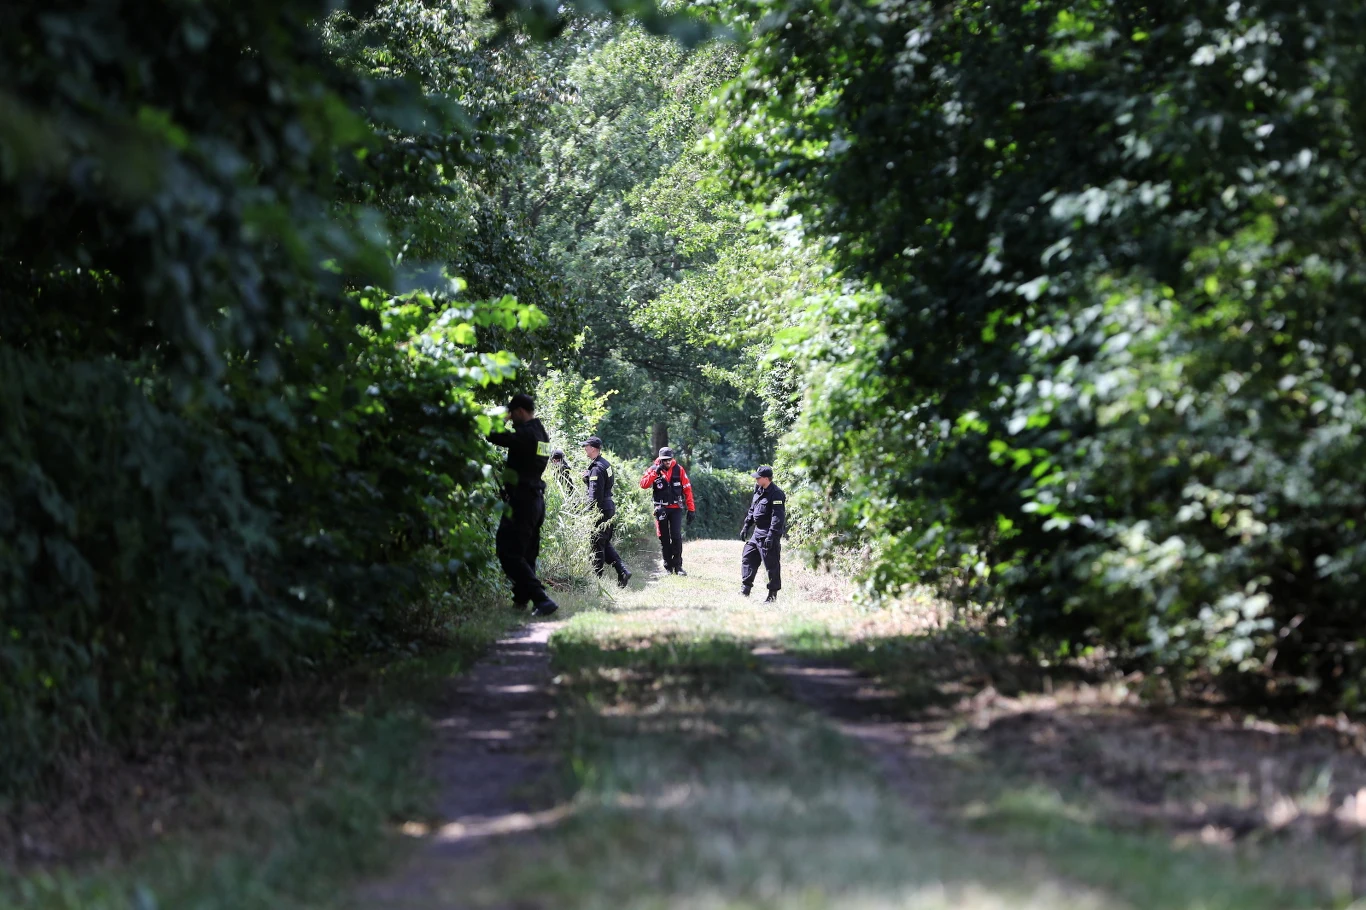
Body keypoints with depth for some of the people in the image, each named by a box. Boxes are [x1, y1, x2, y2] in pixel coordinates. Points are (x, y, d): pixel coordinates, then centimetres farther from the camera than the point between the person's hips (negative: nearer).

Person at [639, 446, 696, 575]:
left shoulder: (678, 469, -2)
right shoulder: (654, 469, -2)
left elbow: (687, 489, 1)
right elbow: (643, 484, -15)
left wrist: (691, 509, -2)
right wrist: (655, 472, -23)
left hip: (676, 508, -1)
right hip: (661, 509, 1)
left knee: (676, 537, -10)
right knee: (664, 538, 5)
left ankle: (678, 566, -5)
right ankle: (668, 566, 13)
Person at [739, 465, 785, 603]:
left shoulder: (776, 494, -18)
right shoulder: (758, 491, 11)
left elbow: (778, 517, -22)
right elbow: (752, 510, 22)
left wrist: (771, 536, -26)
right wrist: (746, 527, 20)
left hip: (769, 534, -9)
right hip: (757, 532, 10)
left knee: (772, 564, -3)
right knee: (748, 557, 10)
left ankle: (773, 594, 3)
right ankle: (745, 589, 17)